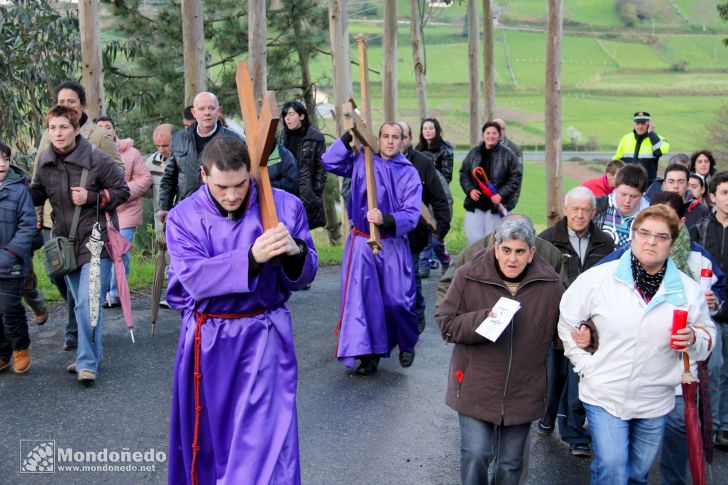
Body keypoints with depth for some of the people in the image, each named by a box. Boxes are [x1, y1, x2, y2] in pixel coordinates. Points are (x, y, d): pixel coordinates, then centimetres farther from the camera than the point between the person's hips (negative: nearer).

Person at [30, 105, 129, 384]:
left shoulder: (96, 159, -12)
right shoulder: (44, 162, 3)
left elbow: (122, 191, -4)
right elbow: (37, 194, 17)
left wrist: (91, 197, -16)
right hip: (65, 242, 6)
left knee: (88, 303, -12)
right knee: (79, 304, 14)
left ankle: (87, 362, -3)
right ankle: (93, 354, 28)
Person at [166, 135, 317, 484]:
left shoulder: (284, 206, -7)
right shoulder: (184, 217, -8)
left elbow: (304, 275, -4)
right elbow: (195, 278, -22)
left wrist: (295, 250, -27)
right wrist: (251, 256, -34)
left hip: (263, 336, -1)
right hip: (207, 340, 2)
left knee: (266, 440, -5)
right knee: (207, 437, 19)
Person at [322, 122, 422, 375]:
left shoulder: (409, 173, -4)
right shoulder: (361, 161, 5)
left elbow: (411, 215, -12)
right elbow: (330, 162, 1)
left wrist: (386, 219, -30)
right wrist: (350, 135, -7)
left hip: (393, 245, -2)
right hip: (361, 242, 2)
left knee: (397, 300, 0)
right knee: (361, 298, -2)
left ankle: (407, 345, 26)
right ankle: (368, 354, 8)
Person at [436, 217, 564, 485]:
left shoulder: (550, 283, -5)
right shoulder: (469, 276, -11)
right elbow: (446, 323, -7)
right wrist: (482, 320, -23)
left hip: (522, 391, 2)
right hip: (476, 387, -2)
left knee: (511, 463, 15)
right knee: (475, 455, -4)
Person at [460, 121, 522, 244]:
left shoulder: (507, 154, -2)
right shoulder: (473, 153, 7)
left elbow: (515, 178, -3)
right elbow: (464, 174, 11)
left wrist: (501, 195, -14)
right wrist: (470, 190, -7)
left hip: (497, 204, -2)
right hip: (475, 204, 3)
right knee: (473, 237, -1)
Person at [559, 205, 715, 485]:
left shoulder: (688, 290, -1)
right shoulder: (598, 278, -9)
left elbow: (708, 334, 8)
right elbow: (567, 322, 0)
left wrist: (694, 338, -15)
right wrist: (584, 363, -5)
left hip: (655, 402, 3)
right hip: (605, 395, -3)